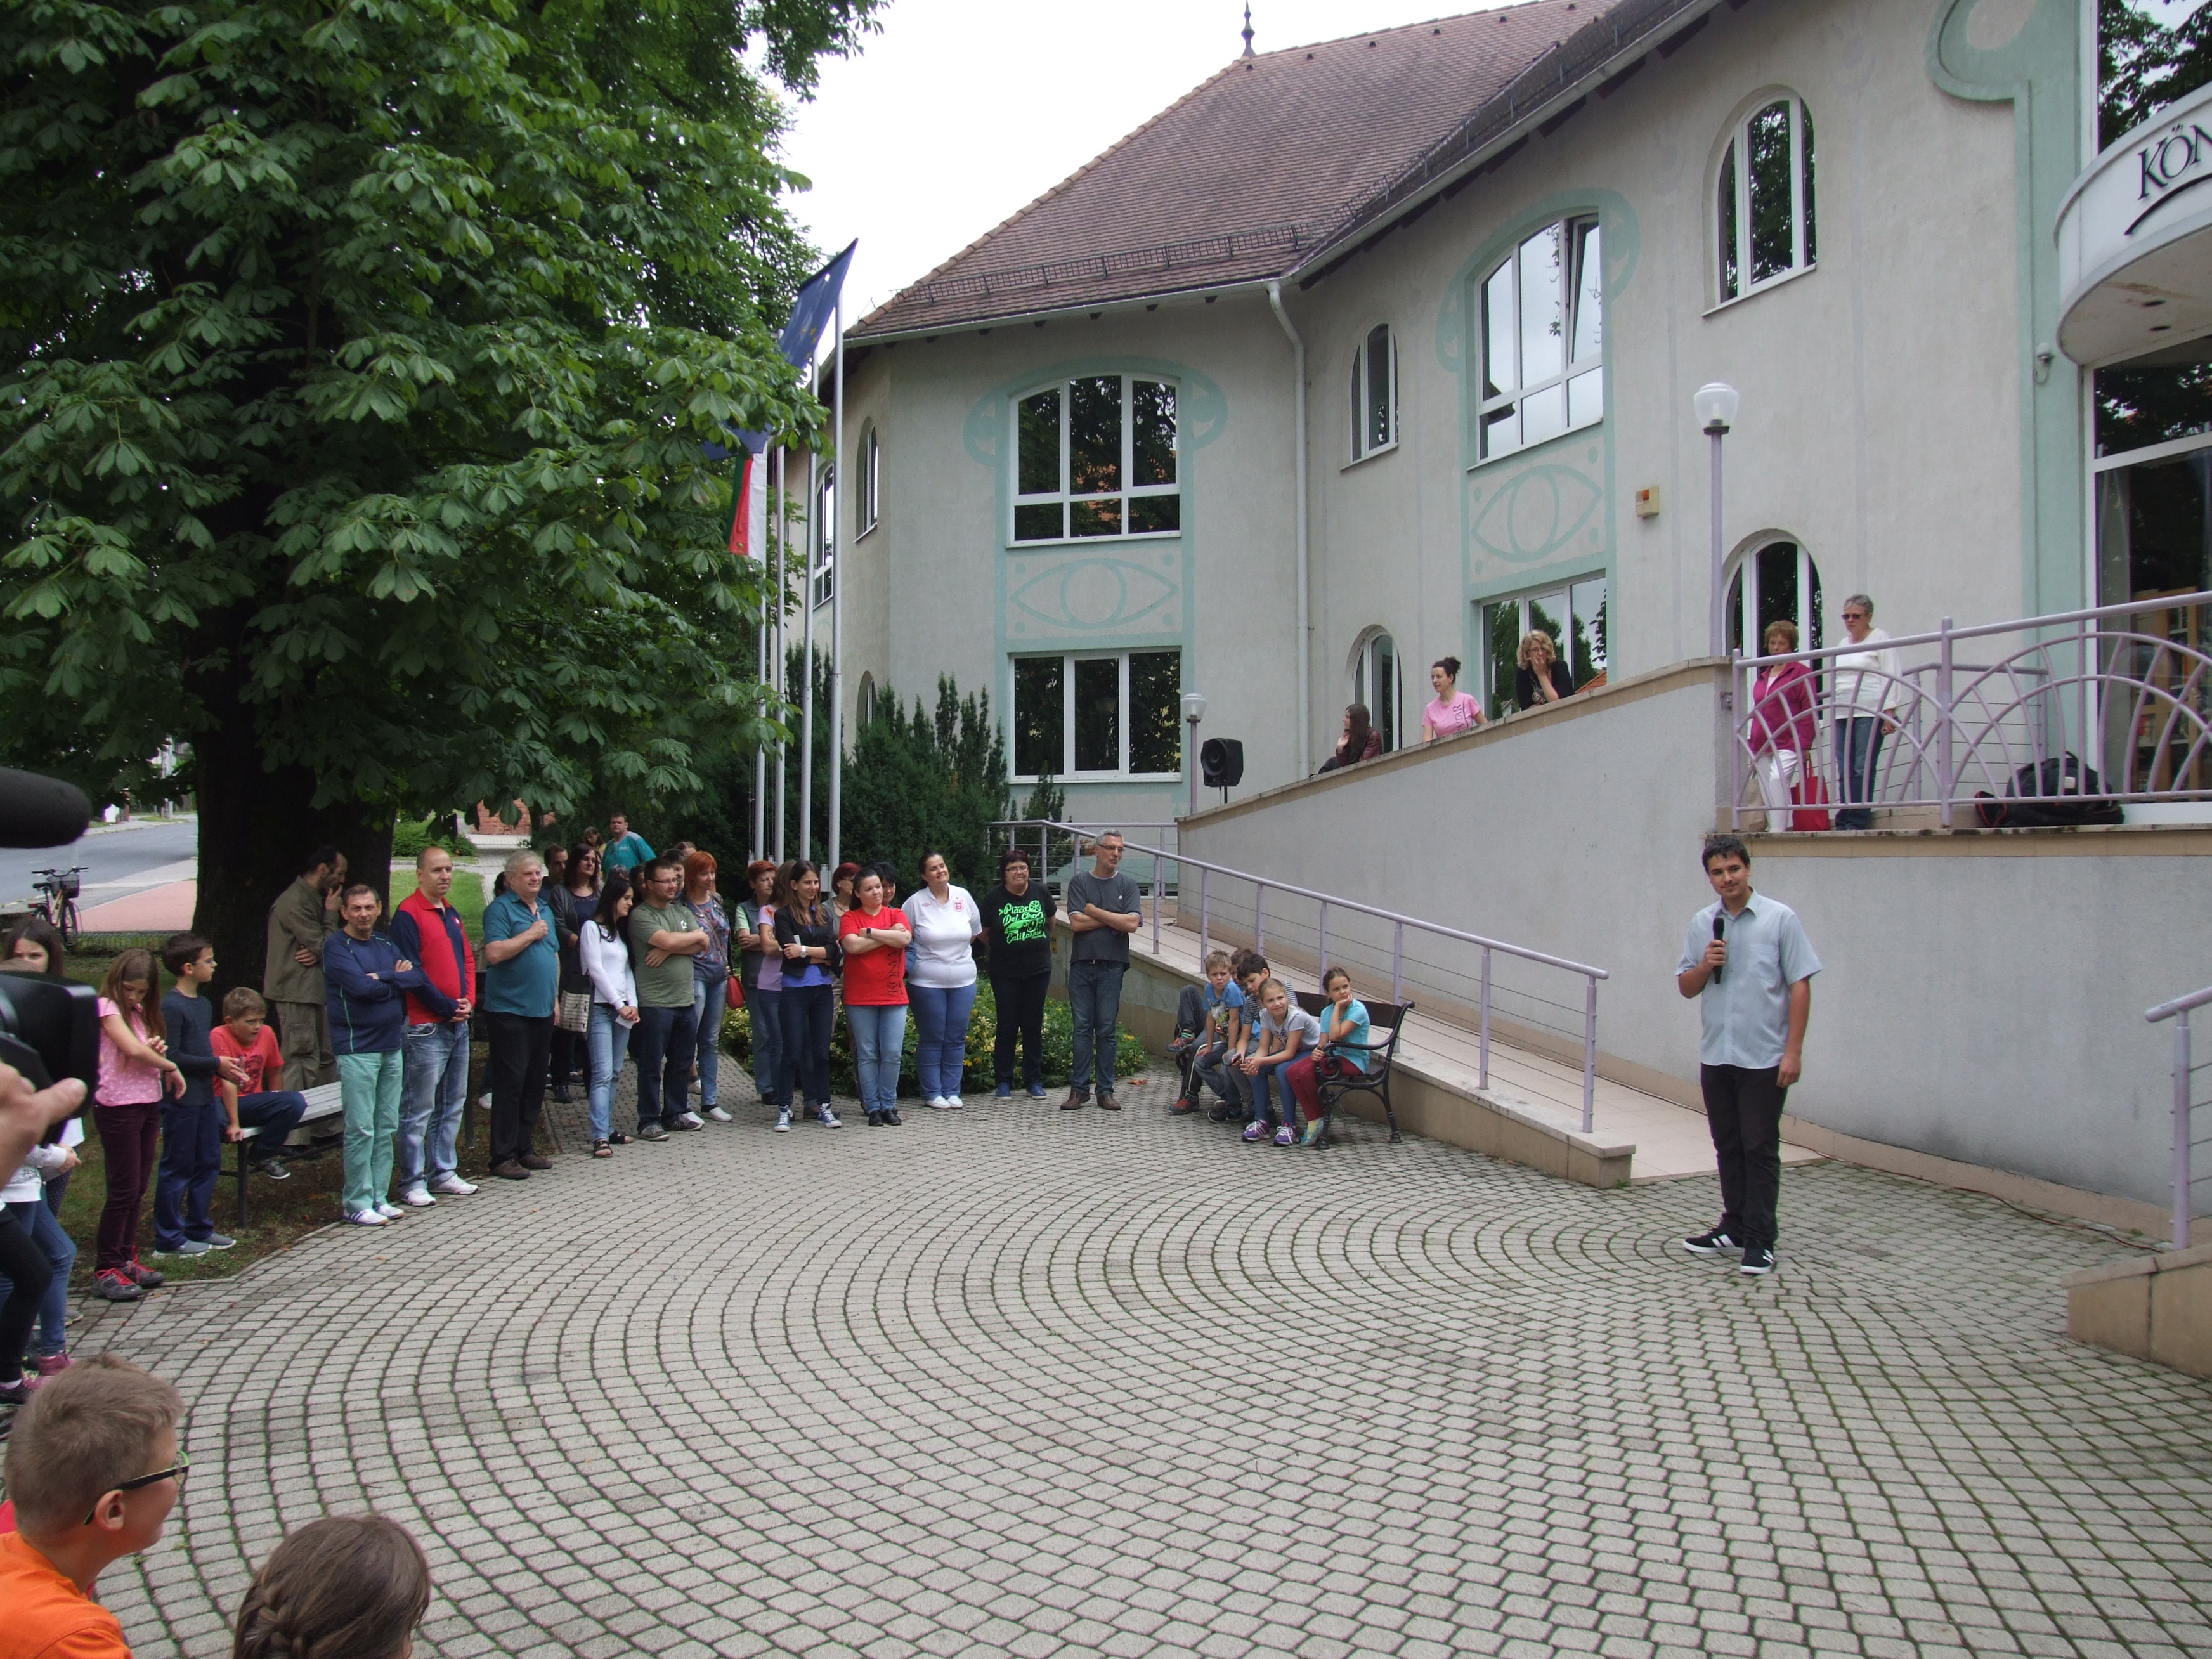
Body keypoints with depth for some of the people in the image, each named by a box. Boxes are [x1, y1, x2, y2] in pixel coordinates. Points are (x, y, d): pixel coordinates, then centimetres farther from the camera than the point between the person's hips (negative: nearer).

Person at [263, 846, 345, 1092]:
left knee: (325, 1060, 12)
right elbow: (324, 947, -19)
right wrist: (332, 913, -6)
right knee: (301, 1063, -9)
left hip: (314, 991, 10)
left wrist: (317, 953, -7)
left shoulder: (313, 899, 18)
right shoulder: (295, 902, -16)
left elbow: (324, 947, 17)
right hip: (296, 992, -10)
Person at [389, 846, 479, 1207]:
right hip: (426, 1026, -8)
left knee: (453, 1104, 14)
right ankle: (412, 1182, 3)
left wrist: (469, 1000, 3)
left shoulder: (451, 913, 15)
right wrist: (448, 1007, -12)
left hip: (458, 1023, 8)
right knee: (419, 1109, -3)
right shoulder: (408, 914, -10)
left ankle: (443, 1172, 23)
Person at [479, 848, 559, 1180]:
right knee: (510, 1085, -5)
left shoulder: (545, 910, 17)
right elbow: (494, 953, -21)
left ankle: (524, 1147, 20)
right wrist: (531, 934, -14)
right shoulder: (500, 909, -8)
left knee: (535, 1084, 11)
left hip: (542, 1011, 8)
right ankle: (504, 1156, 0)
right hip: (510, 1012, -8)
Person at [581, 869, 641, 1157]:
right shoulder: (593, 928, -2)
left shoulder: (622, 930, 20)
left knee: (614, 1073, 6)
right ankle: (600, 1137, -16)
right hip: (602, 1007, -7)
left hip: (624, 1009, 7)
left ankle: (608, 1130, 10)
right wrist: (619, 1004, -9)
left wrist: (633, 1004, 2)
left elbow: (628, 970, 16)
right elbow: (596, 969, -8)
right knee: (603, 1073, -12)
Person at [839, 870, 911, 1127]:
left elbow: (905, 939, -10)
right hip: (860, 998, -1)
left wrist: (870, 932, -10)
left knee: (892, 1054, -1)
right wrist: (889, 935, -8)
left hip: (894, 995, 1)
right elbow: (852, 946, -14)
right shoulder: (850, 918, 3)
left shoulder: (896, 915, 8)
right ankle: (873, 1108, 9)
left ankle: (888, 1105, 11)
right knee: (867, 1055, 1)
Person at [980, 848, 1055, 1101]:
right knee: (1007, 1026, 2)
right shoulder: (993, 898, -8)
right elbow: (984, 933, 6)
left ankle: (1034, 1081, 16)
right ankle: (1004, 1082, 11)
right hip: (1005, 973, -2)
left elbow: (1051, 919, 18)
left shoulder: (1041, 892, -2)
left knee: (1034, 1026, 7)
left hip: (1038, 969, 2)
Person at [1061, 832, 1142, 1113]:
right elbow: (1076, 923, -5)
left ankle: (1105, 1091, 8)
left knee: (1106, 1029, 2)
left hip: (1112, 966, 0)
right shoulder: (1079, 881, 6)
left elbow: (1132, 924, -7)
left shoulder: (1127, 885, 7)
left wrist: (1095, 912, -5)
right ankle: (1079, 1088, 7)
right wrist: (1114, 918, -3)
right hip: (1081, 964, 0)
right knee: (1082, 1028, 2)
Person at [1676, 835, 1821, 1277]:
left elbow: (1800, 986, -7)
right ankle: (1734, 1227, 25)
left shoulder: (1780, 919, -6)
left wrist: (1794, 1051, -12)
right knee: (1728, 1146, 13)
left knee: (1760, 1148, -1)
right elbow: (1686, 988, 12)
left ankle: (1761, 1240, 5)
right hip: (1716, 1055, 5)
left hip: (1764, 1057, -5)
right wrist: (1705, 966, -10)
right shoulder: (1702, 924, 7)